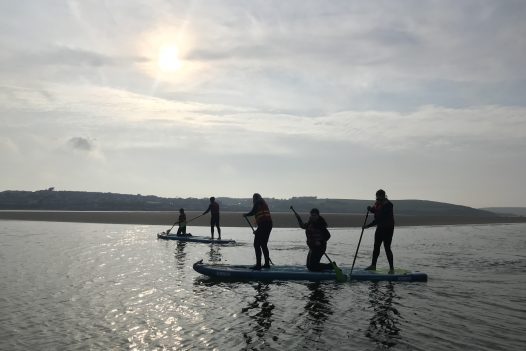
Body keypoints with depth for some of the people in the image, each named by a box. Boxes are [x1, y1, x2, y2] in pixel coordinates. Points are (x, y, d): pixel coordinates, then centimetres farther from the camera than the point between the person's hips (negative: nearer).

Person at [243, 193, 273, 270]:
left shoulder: (257, 203, 1)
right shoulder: (264, 204, 25)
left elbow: (252, 212, -10)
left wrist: (245, 215, 12)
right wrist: (257, 230, 28)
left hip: (263, 224, -9)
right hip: (269, 224, 9)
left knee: (257, 245, -5)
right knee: (264, 244, 18)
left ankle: (258, 264, -9)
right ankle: (267, 264, 21)